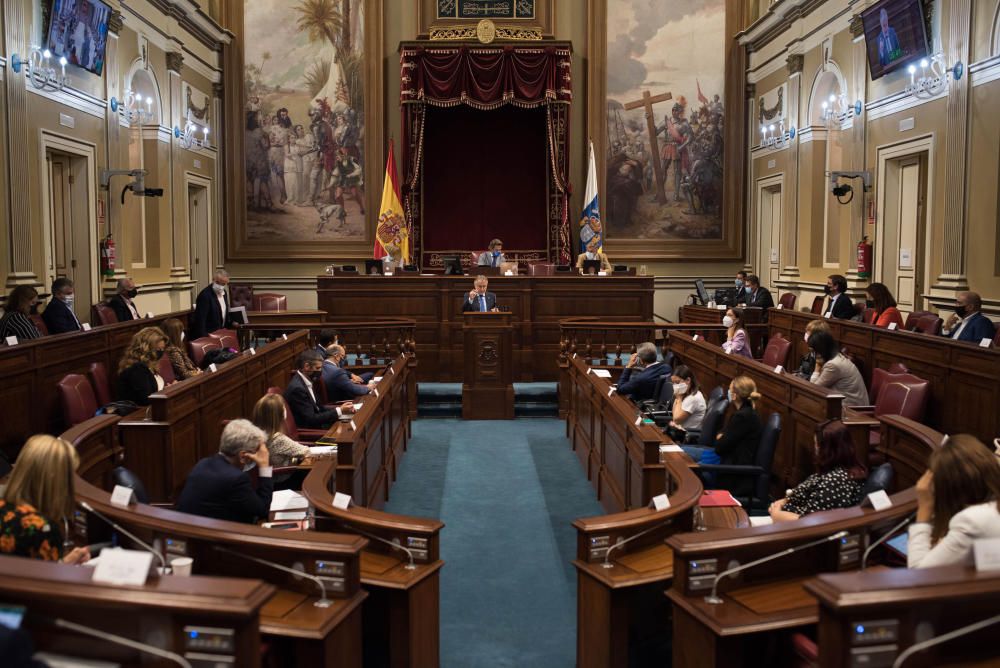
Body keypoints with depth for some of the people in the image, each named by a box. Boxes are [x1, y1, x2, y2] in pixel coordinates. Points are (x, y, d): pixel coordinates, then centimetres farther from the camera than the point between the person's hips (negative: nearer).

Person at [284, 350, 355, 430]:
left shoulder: (306, 381, 6)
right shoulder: (297, 388, -22)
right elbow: (311, 419, -22)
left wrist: (340, 408, -3)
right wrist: (339, 411, -20)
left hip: (314, 425, 9)